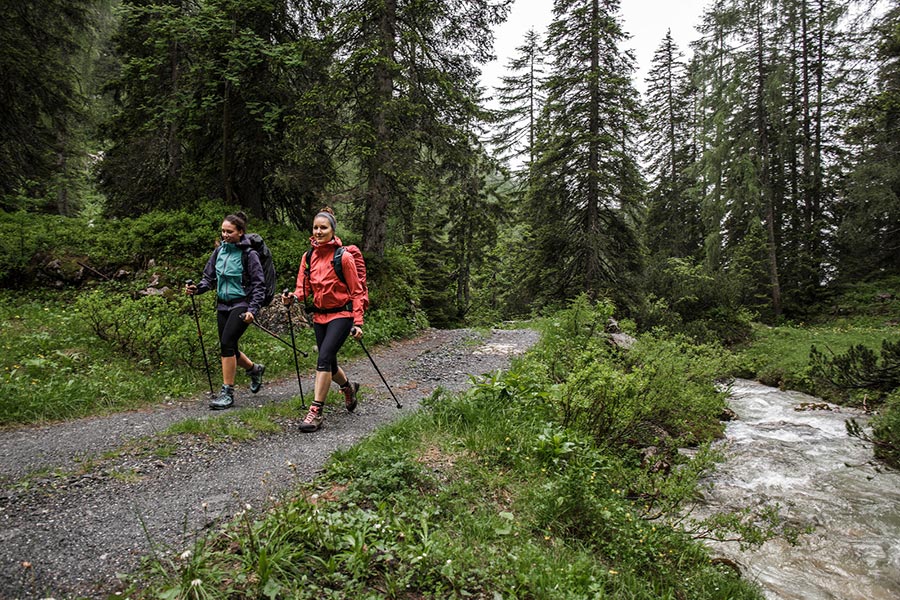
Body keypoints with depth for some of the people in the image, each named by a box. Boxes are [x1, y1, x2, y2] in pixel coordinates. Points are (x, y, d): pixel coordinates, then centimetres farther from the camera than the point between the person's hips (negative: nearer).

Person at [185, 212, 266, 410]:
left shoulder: (249, 254, -9)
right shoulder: (220, 250, 8)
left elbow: (259, 285, -9)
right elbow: (209, 277, 14)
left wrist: (253, 310, -19)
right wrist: (197, 288, -6)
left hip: (241, 305, -6)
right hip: (223, 305, 7)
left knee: (227, 343, -18)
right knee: (228, 348, 10)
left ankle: (227, 392, -7)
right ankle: (254, 369, 38)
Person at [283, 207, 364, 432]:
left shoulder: (343, 257, -11)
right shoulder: (308, 257, 5)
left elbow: (356, 291, -7)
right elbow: (304, 288, 9)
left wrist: (358, 322, -11)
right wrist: (293, 298, -15)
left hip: (341, 315, -6)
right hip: (319, 316, 6)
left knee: (323, 360, -17)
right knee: (329, 364, 14)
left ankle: (316, 411, -10)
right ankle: (349, 388, 44)